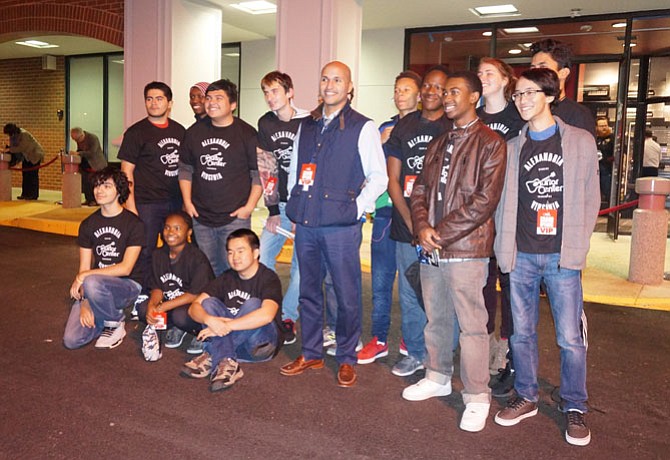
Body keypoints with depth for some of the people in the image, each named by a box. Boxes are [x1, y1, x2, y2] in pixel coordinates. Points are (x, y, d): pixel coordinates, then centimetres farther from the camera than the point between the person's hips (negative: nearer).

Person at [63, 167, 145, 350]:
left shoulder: (134, 224, -9)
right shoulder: (88, 224, 6)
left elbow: (125, 268, -15)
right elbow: (83, 268, 2)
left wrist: (86, 275, -17)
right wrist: (84, 303, -12)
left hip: (128, 285, -4)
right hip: (98, 286, 4)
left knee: (92, 283, -37)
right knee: (71, 340, -12)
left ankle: (115, 323, -9)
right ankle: (113, 311, 13)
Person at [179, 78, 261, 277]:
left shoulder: (247, 134, -3)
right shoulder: (195, 132, 9)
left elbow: (259, 173, -2)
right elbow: (185, 169, 16)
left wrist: (250, 206, -9)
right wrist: (187, 202, 8)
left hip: (234, 218, -4)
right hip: (200, 217, 5)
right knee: (207, 270, 13)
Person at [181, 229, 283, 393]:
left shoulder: (268, 278, -13)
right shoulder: (227, 278, 4)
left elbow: (266, 315, -33)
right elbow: (194, 307, -6)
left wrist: (225, 326, -33)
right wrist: (209, 320, -29)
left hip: (261, 344, -5)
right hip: (234, 343, 5)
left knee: (252, 304, -29)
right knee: (209, 302, -13)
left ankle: (212, 358, -26)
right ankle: (226, 363, -29)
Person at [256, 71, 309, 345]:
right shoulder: (265, 124, 7)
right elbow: (266, 168, 5)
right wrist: (273, 209, -1)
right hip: (281, 204, 4)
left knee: (302, 264, -1)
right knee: (261, 258, 2)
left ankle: (287, 317, 14)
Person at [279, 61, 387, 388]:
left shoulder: (362, 127, -2)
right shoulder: (306, 125, 14)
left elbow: (378, 177, -3)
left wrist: (357, 208, -10)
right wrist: (295, 209, 12)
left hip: (341, 225, -5)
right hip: (305, 223, 5)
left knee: (347, 295, 2)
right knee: (308, 291, 14)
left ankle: (346, 359, 19)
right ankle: (311, 354, 28)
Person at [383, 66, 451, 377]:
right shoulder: (404, 127, 11)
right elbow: (393, 180, 7)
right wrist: (412, 222, -4)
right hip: (406, 227, 3)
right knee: (409, 295, 10)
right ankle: (414, 353, 26)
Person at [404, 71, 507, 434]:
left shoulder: (490, 144, -4)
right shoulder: (438, 144, 18)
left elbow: (484, 201, -13)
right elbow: (420, 190, 15)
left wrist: (441, 234, -13)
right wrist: (422, 227, -4)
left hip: (466, 249, -6)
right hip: (430, 249, 7)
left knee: (472, 326, 0)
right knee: (436, 319, 17)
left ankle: (477, 397, 13)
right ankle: (437, 377, 34)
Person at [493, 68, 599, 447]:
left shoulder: (581, 142, 4)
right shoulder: (513, 148, 10)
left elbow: (590, 200, 4)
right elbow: (503, 201, 9)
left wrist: (577, 247, -2)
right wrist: (504, 246, 0)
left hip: (562, 258, -2)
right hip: (521, 256, 3)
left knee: (571, 337, 2)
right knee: (522, 332, 11)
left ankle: (576, 408, 19)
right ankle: (526, 397, 27)